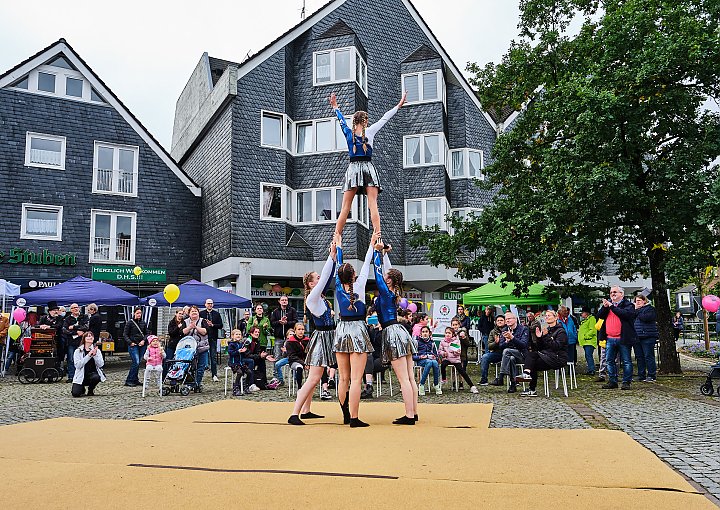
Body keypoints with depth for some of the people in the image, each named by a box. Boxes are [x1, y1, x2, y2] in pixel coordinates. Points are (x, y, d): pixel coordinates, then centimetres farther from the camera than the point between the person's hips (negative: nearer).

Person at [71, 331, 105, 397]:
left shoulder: (97, 350, 5)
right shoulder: (78, 351, -1)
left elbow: (101, 364, -7)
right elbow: (77, 365, -15)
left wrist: (95, 355, -20)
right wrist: (88, 355, -21)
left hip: (93, 374, 1)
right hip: (81, 376, -1)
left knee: (96, 377, -35)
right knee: (75, 394, -22)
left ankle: (90, 390, -1)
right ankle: (82, 388, 17)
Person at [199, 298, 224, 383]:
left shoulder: (217, 314, 8)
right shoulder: (201, 313, 7)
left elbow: (221, 325, 3)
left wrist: (212, 325, -10)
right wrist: (205, 324, -15)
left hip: (213, 338, 0)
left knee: (214, 357, -1)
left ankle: (214, 375, 0)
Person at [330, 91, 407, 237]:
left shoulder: (348, 133, 7)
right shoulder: (370, 131, 2)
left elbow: (341, 120, 24)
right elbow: (384, 118, 11)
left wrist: (335, 107, 43)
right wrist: (399, 105, 22)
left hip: (353, 169, 2)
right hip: (368, 168, -2)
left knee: (345, 207, 1)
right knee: (373, 205, -9)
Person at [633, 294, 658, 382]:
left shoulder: (650, 308, 0)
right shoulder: (634, 308, 20)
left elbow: (645, 317, -17)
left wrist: (637, 311, -6)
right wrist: (634, 310, -2)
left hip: (648, 336, -6)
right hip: (636, 337, 6)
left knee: (649, 356, -5)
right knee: (639, 357, 7)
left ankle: (652, 376, 1)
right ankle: (641, 376, 13)